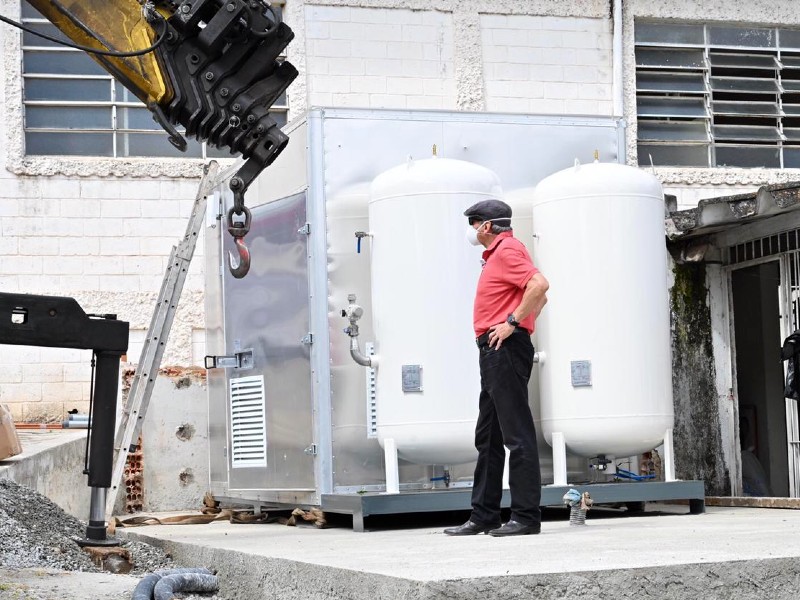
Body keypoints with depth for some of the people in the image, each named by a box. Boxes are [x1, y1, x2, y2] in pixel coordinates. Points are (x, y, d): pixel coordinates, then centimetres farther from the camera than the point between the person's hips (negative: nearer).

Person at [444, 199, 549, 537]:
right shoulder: (498, 254, 22)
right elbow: (539, 297, 28)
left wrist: (513, 322, -21)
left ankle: (526, 516, -8)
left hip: (505, 349, -11)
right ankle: (484, 515, 17)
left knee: (517, 435, -9)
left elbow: (539, 285, -26)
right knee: (487, 437, 13)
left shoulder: (507, 250, -10)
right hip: (495, 353, 11)